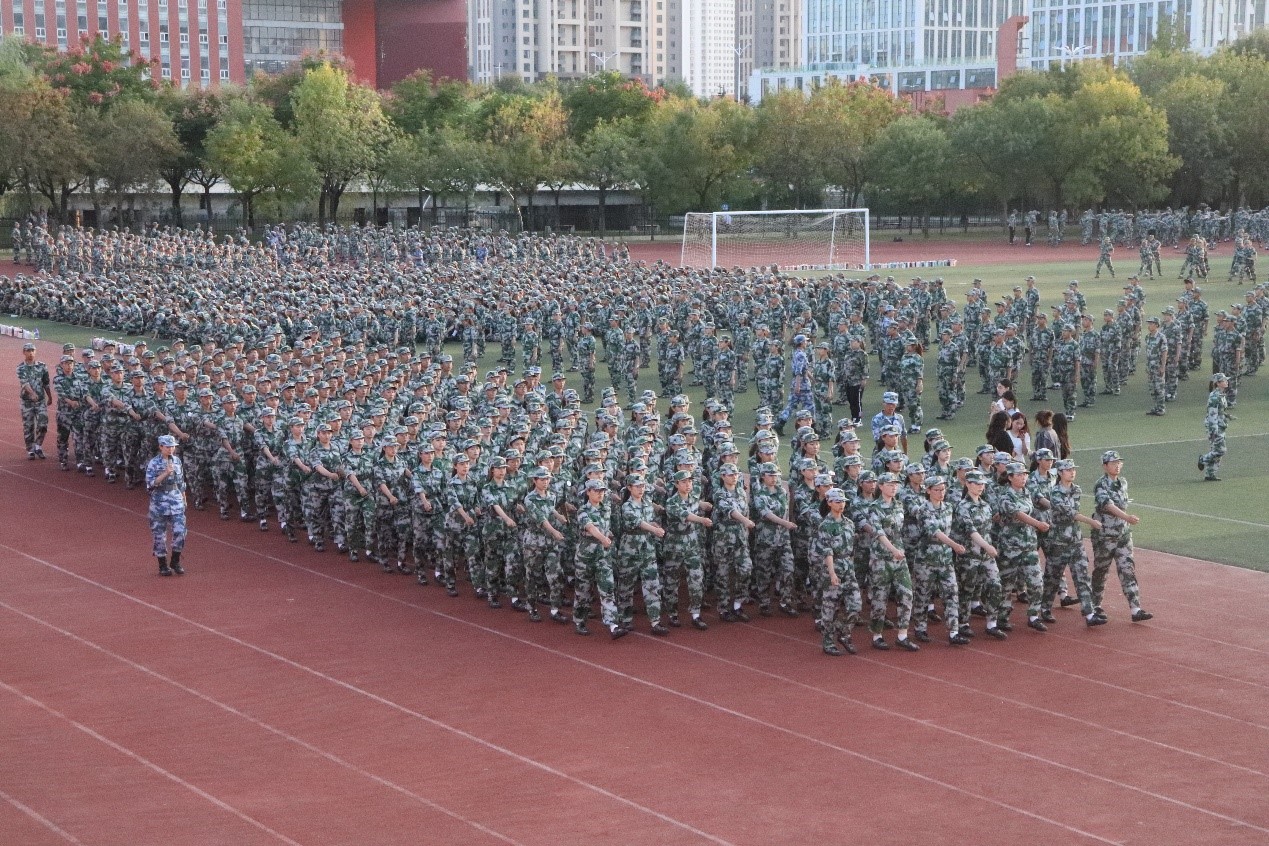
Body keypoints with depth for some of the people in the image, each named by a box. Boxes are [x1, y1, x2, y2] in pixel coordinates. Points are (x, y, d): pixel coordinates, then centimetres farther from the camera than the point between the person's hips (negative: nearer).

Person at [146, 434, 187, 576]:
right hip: (159, 503, -4)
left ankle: (175, 562, 11)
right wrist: (166, 473, -23)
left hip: (176, 502, 4)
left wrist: (184, 499, 17)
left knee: (180, 532, -6)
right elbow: (150, 483, -16)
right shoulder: (154, 463, -7)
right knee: (159, 535, 2)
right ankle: (163, 566, 14)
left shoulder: (177, 461, 8)